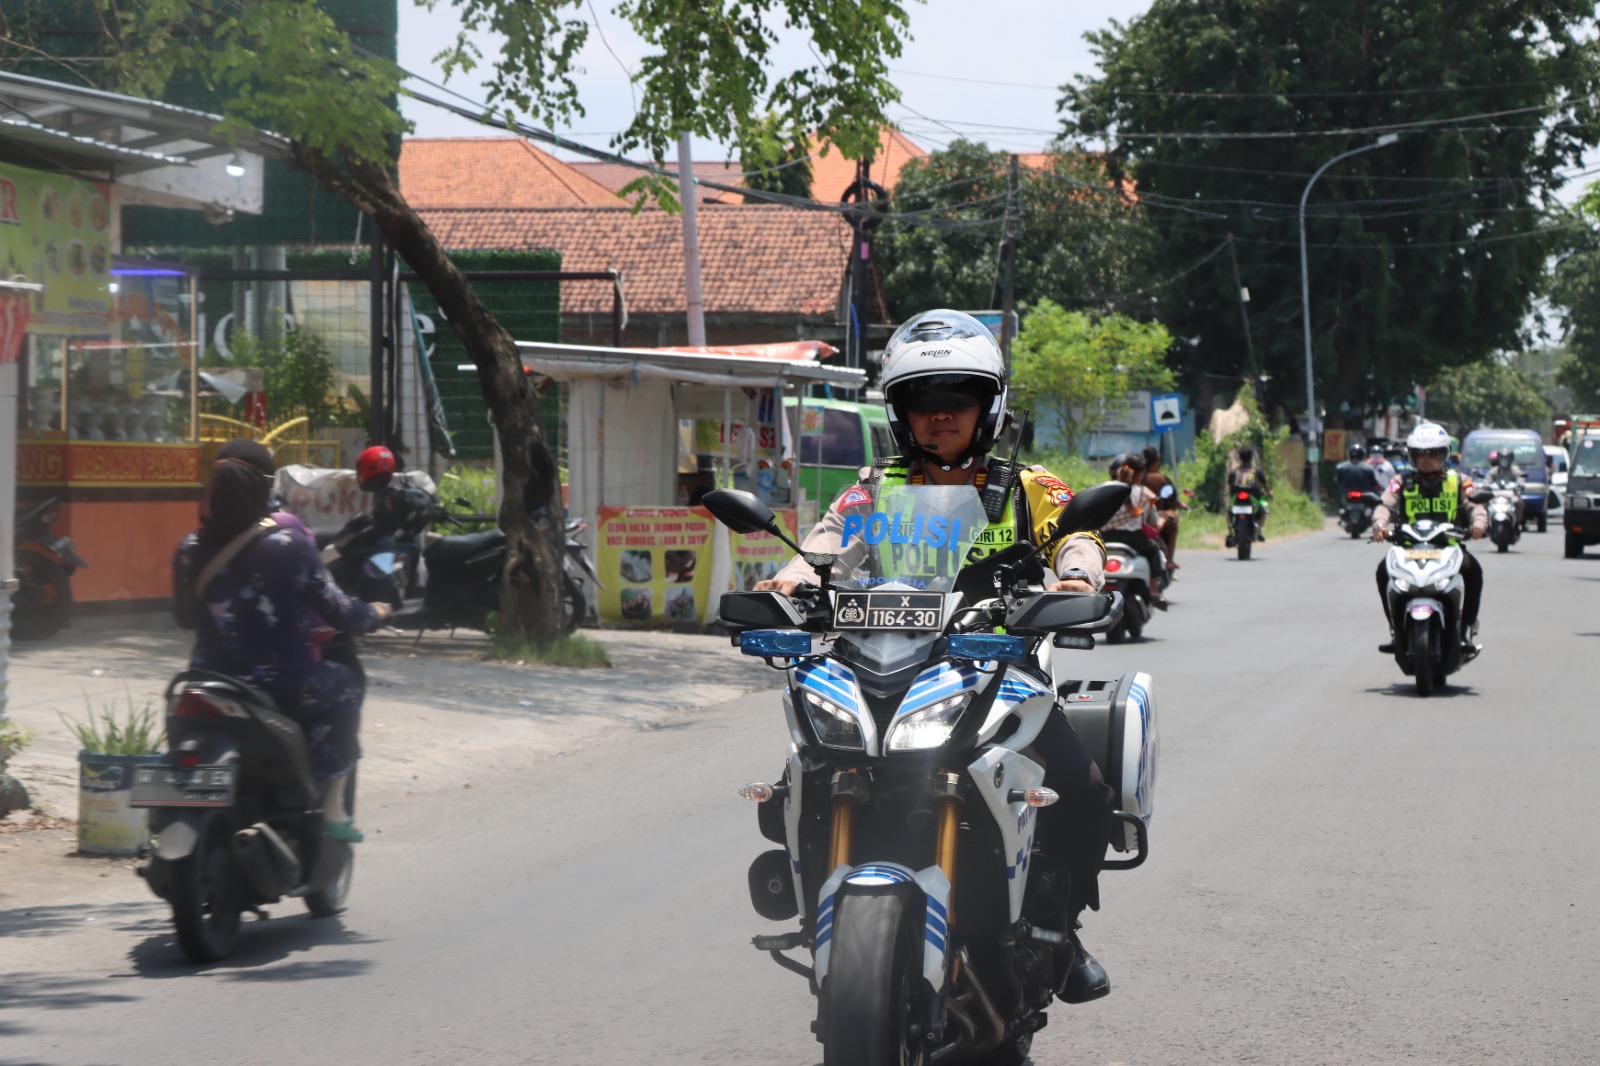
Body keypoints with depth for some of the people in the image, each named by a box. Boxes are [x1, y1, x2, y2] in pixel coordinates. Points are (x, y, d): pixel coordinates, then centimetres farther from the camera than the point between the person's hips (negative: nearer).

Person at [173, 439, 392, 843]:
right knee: (343, 685, 27)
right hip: (285, 695, -4)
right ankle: (332, 807, 22)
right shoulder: (289, 547, -15)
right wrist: (375, 614, 15)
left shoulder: (190, 551, -5)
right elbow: (338, 612, -7)